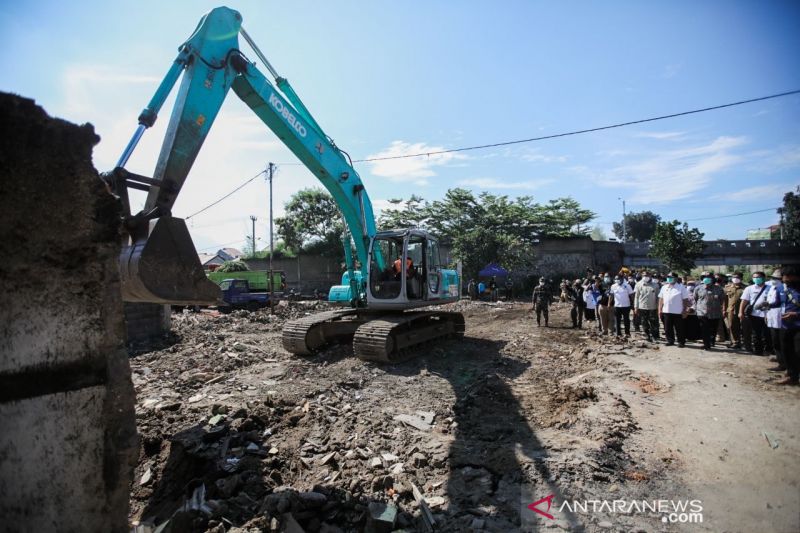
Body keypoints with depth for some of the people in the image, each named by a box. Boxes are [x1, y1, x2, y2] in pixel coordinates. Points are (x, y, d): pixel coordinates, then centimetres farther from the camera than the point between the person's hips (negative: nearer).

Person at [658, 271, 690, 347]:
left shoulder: (681, 288, -3)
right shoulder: (664, 287, 9)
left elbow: (685, 300, -4)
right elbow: (661, 299, 11)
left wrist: (685, 311, -9)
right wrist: (660, 310, 7)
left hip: (678, 312, -4)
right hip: (666, 311, 4)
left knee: (679, 329, 4)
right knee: (668, 328, 9)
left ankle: (681, 342, 15)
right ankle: (670, 341, 22)